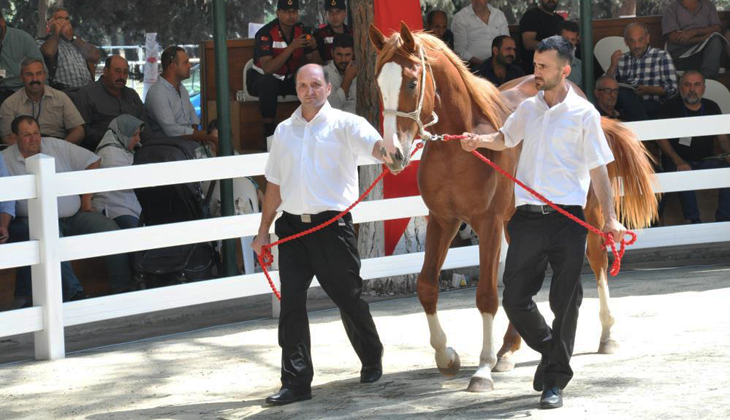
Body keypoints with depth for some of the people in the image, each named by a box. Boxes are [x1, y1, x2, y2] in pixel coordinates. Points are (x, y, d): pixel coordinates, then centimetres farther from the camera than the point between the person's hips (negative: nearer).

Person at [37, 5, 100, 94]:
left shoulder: (76, 40, 26)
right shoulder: (43, 42, 12)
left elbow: (95, 57, 9)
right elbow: (49, 52, -14)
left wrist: (72, 38, 6)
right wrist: (56, 31, 5)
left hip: (88, 90, 5)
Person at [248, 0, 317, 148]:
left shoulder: (302, 30, -4)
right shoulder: (266, 34, -21)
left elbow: (312, 63, -1)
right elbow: (267, 69, -33)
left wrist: (313, 47, -24)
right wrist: (292, 47, -37)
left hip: (289, 80, 5)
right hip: (261, 79, -5)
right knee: (268, 82, -39)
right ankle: (268, 134, -32)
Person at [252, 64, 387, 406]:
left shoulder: (344, 124, -1)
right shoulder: (284, 130, 13)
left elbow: (376, 146, -21)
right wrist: (263, 232, 17)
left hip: (332, 225, -4)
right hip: (292, 226, 4)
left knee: (348, 298, 6)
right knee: (291, 304, -2)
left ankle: (372, 360, 30)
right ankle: (296, 382, 1)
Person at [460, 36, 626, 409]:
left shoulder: (583, 113, -1)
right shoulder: (528, 108, 11)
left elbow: (597, 169, -1)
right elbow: (505, 139, 30)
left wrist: (610, 218, -9)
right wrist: (479, 141, 9)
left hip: (567, 219, -4)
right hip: (527, 217, 4)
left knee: (565, 302, -1)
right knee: (514, 299, 3)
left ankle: (555, 381, 9)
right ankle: (550, 349, 28)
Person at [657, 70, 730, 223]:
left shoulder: (712, 107, 13)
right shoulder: (671, 107, 3)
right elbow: (662, 138, -6)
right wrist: (677, 161, -22)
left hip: (706, 160, 3)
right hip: (679, 161, -3)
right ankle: (694, 221, -20)